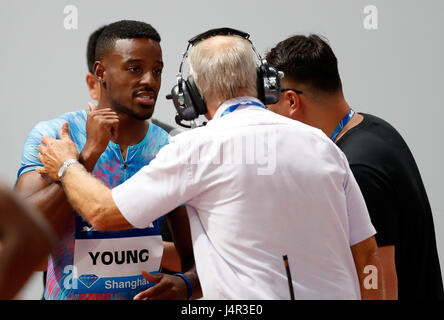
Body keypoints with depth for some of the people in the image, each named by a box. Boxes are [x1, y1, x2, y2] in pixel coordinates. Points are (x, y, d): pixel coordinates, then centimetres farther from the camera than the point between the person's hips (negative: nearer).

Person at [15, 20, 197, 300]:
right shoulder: (51, 135, -8)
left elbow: (196, 256, 2)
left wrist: (183, 284, -20)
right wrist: (90, 153, -23)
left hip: (149, 295, 2)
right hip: (73, 293, -2)